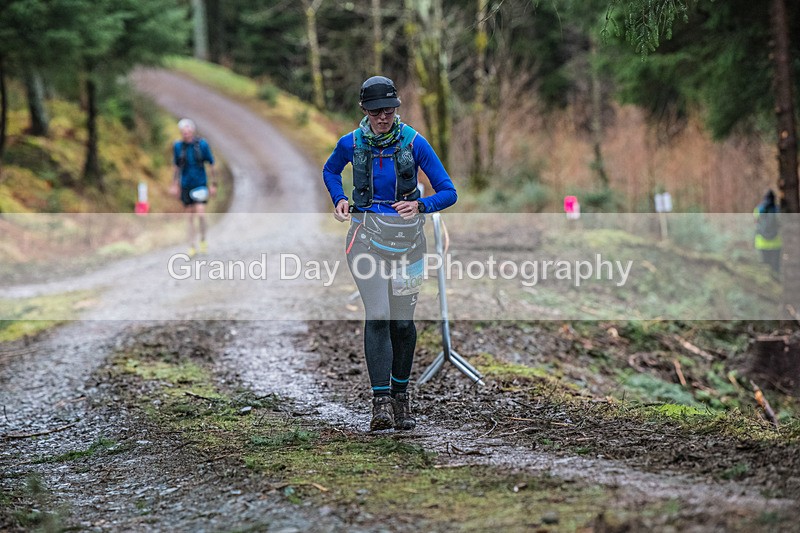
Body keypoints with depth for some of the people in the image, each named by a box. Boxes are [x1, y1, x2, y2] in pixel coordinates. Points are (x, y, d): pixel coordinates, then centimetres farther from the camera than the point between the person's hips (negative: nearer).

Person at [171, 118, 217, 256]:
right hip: (185, 186, 2)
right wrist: (175, 185, 8)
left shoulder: (202, 144, -8)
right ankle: (192, 246, 13)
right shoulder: (178, 146, -2)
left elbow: (211, 165, 0)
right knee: (189, 217, 4)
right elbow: (176, 167, 10)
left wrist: (214, 184, 0)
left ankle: (203, 240, 10)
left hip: (200, 185, -2)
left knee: (200, 214, -13)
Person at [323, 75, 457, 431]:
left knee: (402, 321, 3)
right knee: (377, 315, -16)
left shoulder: (414, 143, -7)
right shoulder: (351, 143, -3)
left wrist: (421, 206, -24)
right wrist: (339, 200, 0)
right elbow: (329, 172, 20)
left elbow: (448, 192, -5)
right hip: (367, 234, -1)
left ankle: (400, 396, 24)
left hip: (406, 235, 1)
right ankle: (381, 402, -18)